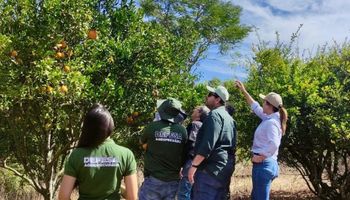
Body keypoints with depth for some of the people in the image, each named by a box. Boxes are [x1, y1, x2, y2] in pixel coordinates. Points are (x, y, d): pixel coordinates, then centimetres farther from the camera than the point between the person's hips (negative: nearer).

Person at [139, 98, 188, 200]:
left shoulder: (153, 126, -12)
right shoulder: (182, 130, -6)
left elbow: (143, 144, 7)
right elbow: (184, 154, 6)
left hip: (153, 179, -2)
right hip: (173, 181, 3)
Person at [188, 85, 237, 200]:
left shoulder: (215, 114, -10)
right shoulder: (228, 118, 18)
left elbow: (207, 144, -20)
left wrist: (194, 165, -18)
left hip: (211, 169, -10)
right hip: (224, 169, 10)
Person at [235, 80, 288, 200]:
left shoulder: (271, 122, -17)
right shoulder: (269, 118, 11)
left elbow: (274, 144, -31)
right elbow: (255, 107, 25)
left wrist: (260, 156, -20)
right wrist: (244, 91, 27)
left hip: (263, 164, -10)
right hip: (267, 163, 10)